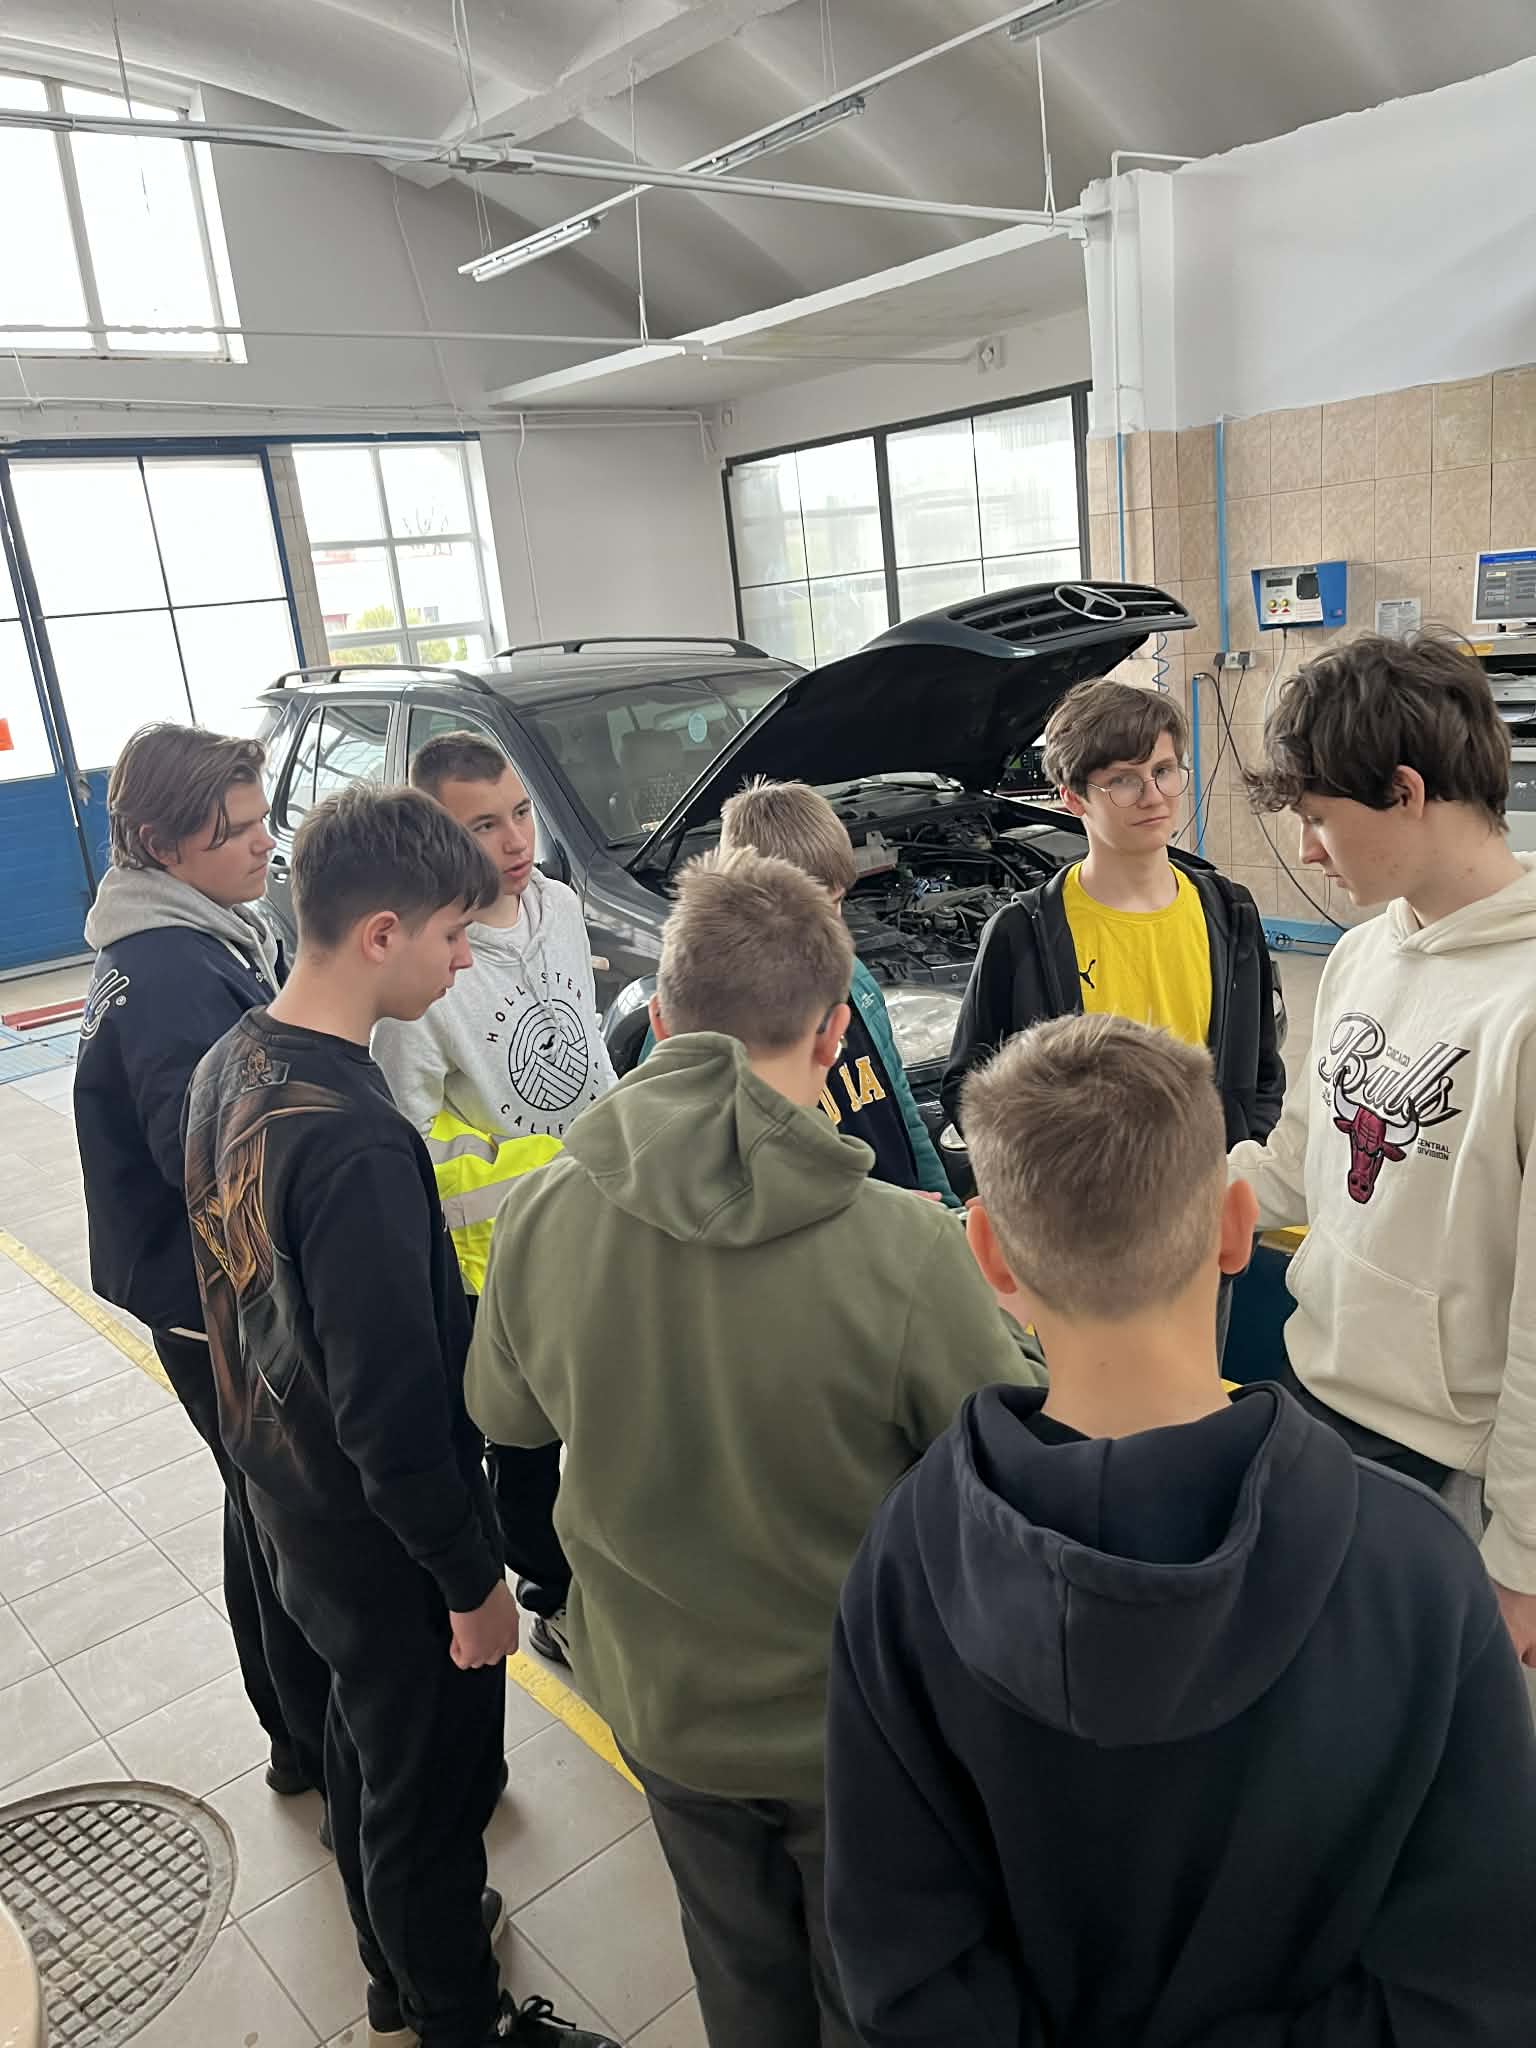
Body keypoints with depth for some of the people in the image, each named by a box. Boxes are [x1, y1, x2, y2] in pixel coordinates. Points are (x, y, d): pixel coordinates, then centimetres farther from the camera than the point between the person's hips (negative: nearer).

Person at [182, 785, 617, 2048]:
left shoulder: (232, 1066, -4)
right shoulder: (356, 1141, -34)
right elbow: (394, 1405, -28)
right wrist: (472, 1582, -15)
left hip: (288, 1496, 9)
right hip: (382, 1537, -9)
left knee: (368, 1741, 29)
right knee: (430, 1791, 15)